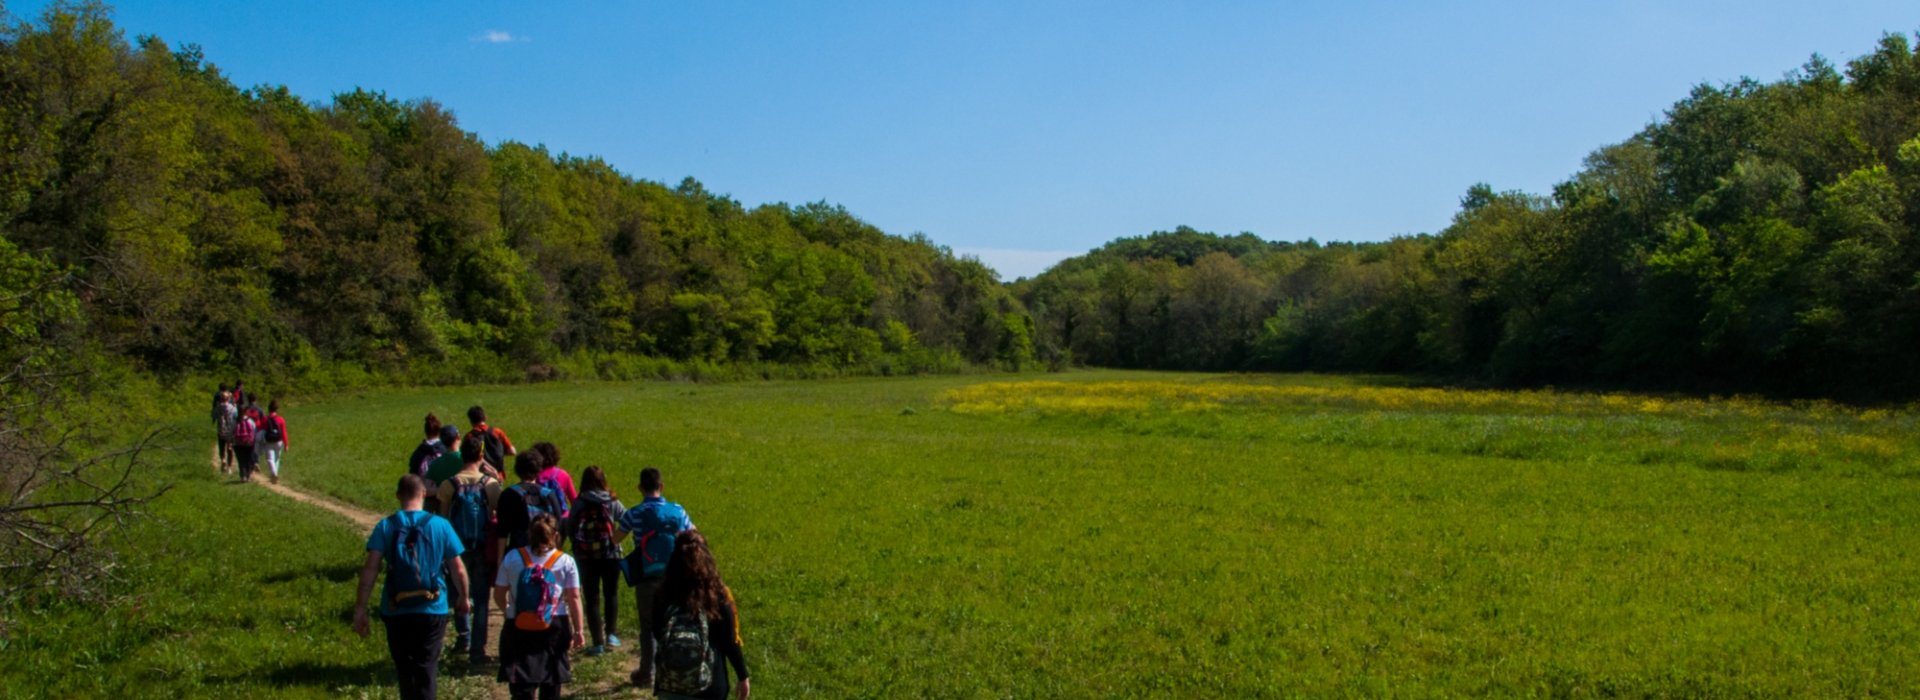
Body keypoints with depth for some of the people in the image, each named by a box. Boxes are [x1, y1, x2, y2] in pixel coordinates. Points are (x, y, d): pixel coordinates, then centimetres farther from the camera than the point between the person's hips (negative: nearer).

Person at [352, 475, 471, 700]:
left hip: (396, 612, 1)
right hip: (432, 610, -1)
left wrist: (360, 607, -9)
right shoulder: (440, 525, -4)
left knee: (405, 668, 17)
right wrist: (463, 598, 15)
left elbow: (370, 569, -12)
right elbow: (458, 569, 0)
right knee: (426, 668, 5)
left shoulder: (385, 527, -4)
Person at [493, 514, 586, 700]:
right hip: (554, 628, 1)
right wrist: (578, 631, 0)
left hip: (518, 630, 0)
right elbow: (574, 598, -6)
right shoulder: (566, 562, -2)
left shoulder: (512, 558, -1)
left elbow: (498, 596, 3)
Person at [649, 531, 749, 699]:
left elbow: (657, 635, 7)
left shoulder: (664, 594, -7)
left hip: (669, 686, 2)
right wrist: (743, 677, 4)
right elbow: (730, 642, -7)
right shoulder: (717, 594, -13)